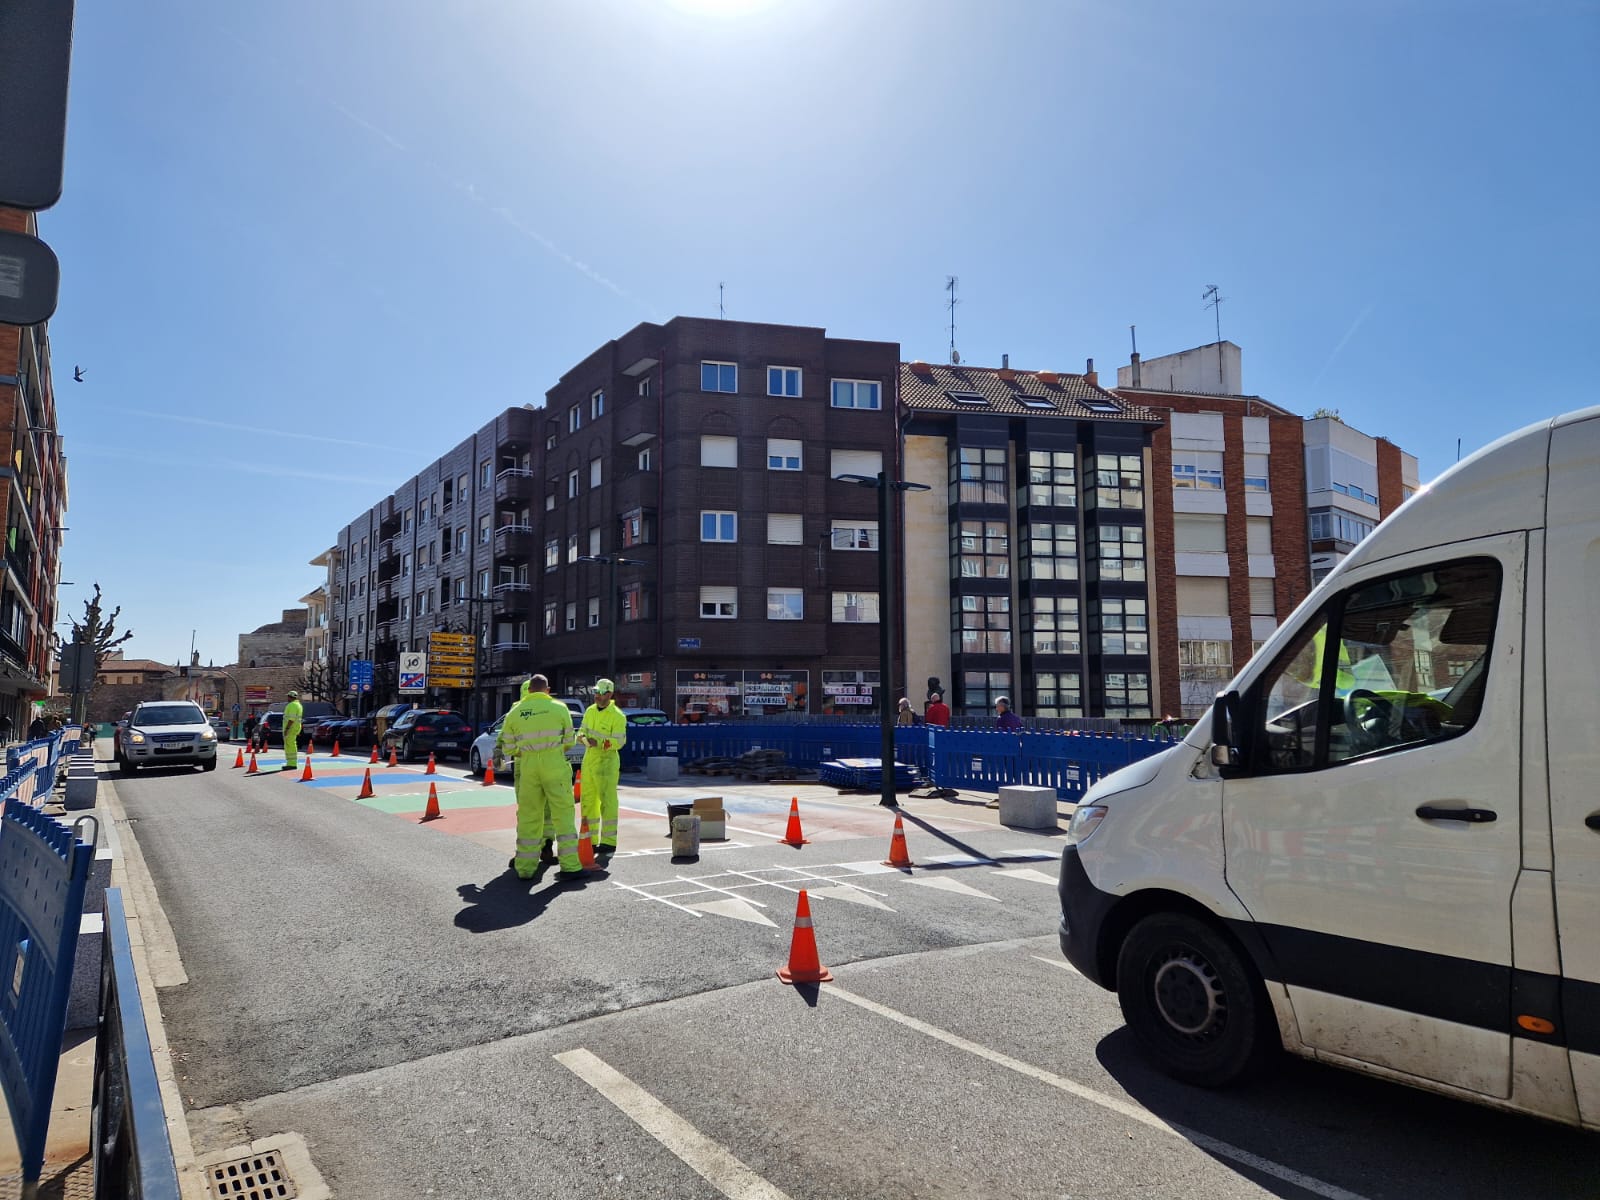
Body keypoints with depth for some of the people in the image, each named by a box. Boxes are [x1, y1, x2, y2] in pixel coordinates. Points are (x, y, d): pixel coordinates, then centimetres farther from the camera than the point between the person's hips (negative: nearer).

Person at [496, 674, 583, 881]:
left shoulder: (514, 713, 5)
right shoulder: (559, 708, -1)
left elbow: (508, 748, 8)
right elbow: (569, 741, 5)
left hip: (527, 766, 2)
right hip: (554, 764, -2)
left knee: (528, 815, 11)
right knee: (563, 813, 2)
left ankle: (525, 866, 16)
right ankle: (570, 866, 2)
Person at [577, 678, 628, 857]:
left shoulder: (617, 715, -11)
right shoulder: (590, 711, 9)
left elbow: (619, 741, -16)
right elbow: (582, 730, 14)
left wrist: (598, 743, -29)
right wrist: (582, 736, -10)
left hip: (607, 762, -7)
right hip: (589, 760, 7)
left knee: (607, 802, -6)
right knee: (588, 801, 11)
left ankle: (608, 843, -1)